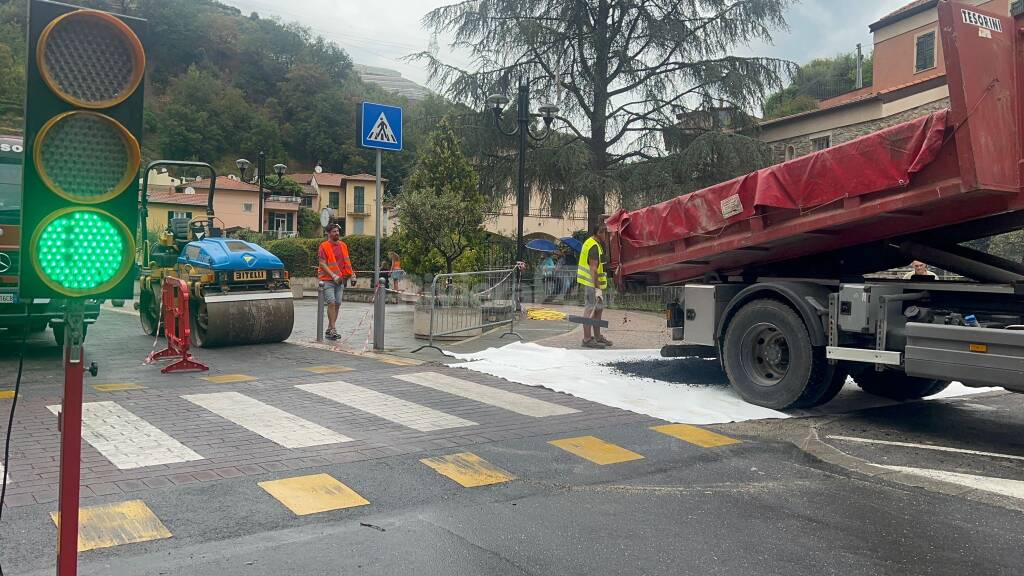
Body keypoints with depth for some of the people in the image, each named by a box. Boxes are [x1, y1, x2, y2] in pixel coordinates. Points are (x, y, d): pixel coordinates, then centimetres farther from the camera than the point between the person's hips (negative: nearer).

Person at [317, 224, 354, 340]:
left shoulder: (343, 245, 12)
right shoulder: (324, 246, -5)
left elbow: (346, 261, 21)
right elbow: (322, 264, -11)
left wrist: (351, 273, 6)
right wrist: (333, 275, -21)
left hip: (340, 280, 6)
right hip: (328, 280, -6)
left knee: (338, 304, 5)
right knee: (331, 303, -14)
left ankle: (329, 329, 15)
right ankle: (333, 330, -13)